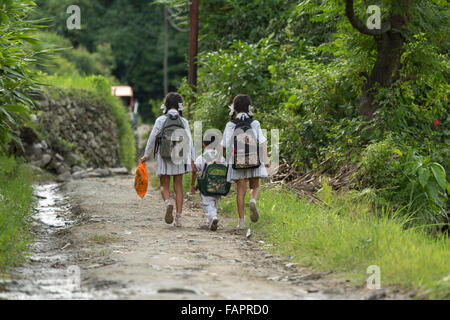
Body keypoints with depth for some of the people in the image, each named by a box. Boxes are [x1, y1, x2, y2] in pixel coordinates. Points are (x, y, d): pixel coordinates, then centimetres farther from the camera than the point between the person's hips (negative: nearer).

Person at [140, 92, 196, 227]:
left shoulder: (161, 120, -6)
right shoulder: (184, 122, -2)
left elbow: (152, 139, -4)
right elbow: (189, 142, -4)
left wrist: (146, 156, 7)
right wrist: (192, 161, 0)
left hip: (164, 159, -1)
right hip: (179, 159, 2)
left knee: (164, 186, 11)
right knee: (178, 187, 10)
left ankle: (168, 202, -21)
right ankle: (179, 217, 6)